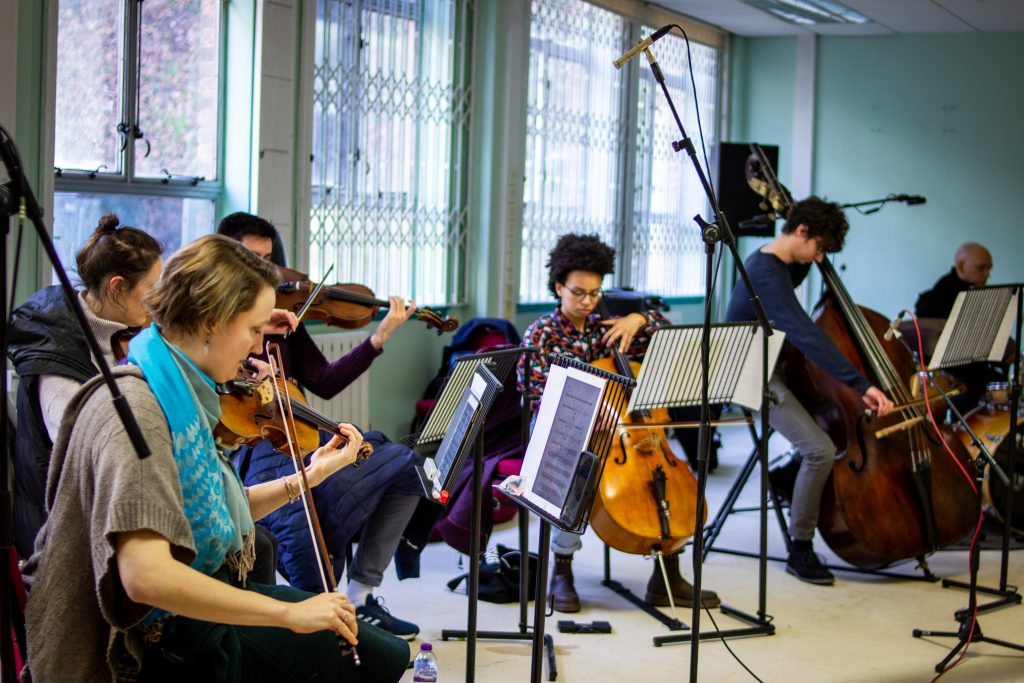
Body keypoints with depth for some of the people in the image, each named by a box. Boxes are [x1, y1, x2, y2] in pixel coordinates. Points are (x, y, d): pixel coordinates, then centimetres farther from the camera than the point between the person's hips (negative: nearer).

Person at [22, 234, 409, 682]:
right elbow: (145, 575, -33)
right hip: (154, 644, -9)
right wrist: (290, 613, -29)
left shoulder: (178, 393, 4)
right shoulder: (134, 410, -24)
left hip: (195, 601, 9)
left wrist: (307, 478, 4)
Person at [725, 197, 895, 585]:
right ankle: (800, 550, -10)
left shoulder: (772, 262, 7)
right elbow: (806, 335, -35)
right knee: (820, 450, -24)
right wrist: (860, 385, -39)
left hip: (775, 366, 11)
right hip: (756, 378, -11)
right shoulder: (766, 274, -25)